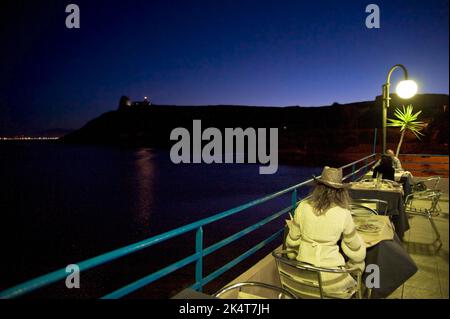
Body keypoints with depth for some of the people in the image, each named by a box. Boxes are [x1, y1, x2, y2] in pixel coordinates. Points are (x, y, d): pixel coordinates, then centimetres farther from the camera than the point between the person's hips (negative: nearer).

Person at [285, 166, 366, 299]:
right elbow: (355, 249, -1)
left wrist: (294, 258, 21)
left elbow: (293, 240, 3)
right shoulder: (343, 213, -14)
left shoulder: (302, 206, -8)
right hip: (329, 277, -3)